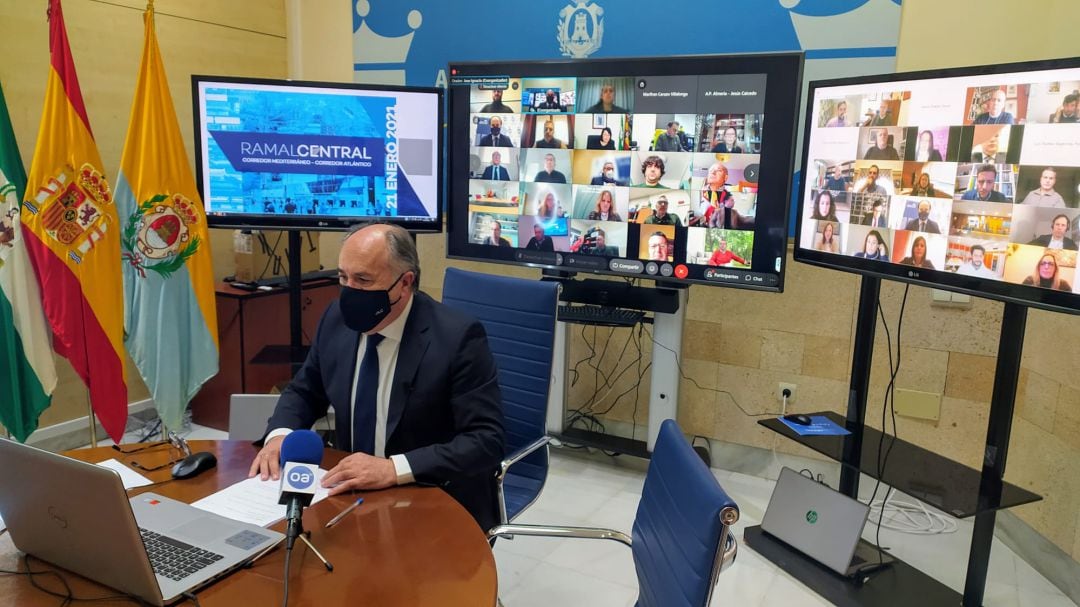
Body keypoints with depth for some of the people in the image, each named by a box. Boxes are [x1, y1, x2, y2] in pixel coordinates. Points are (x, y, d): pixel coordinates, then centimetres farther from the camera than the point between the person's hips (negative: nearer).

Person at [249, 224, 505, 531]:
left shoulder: (457, 337, -19)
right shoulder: (337, 318, -1)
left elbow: (486, 441, -22)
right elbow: (304, 391, 14)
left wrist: (394, 469, -31)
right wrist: (280, 434, -7)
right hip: (353, 490, 6)